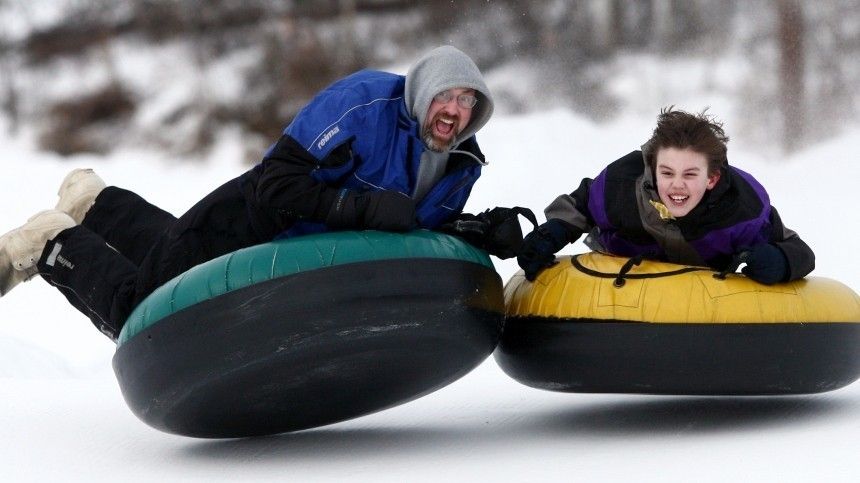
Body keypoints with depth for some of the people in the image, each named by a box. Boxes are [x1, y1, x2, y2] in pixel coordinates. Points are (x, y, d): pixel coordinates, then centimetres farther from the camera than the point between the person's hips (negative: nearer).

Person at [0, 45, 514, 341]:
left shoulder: (463, 165, -12)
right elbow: (274, 187, -35)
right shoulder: (364, 101, -32)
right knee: (137, 317, 3)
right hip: (242, 230, -7)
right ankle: (54, 243, 23)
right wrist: (363, 206, -44)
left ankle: (96, 204, 44)